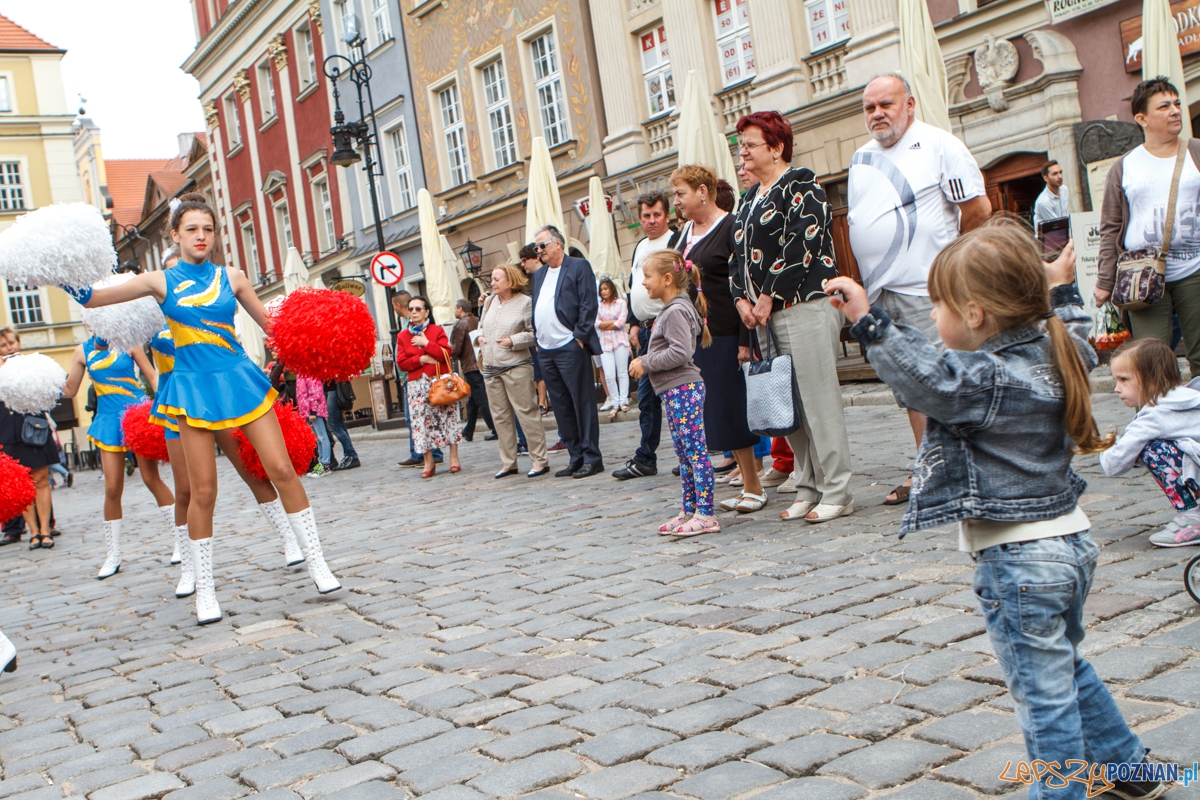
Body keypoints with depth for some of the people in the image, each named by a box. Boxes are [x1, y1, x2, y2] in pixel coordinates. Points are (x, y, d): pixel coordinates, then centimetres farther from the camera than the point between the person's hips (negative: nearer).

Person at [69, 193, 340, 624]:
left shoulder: (231, 277, 8)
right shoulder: (161, 281, 4)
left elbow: (270, 321, 13)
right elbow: (91, 298, -1)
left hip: (239, 379, 2)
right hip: (194, 387, -1)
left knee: (282, 469, -6)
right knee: (203, 490, -1)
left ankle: (316, 562, 5)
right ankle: (204, 588, 12)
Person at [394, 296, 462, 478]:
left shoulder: (437, 330, 4)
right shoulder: (402, 336, 9)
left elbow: (446, 353, -8)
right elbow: (401, 362, 1)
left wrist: (426, 343, -14)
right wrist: (421, 359, -11)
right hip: (417, 385, 2)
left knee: (448, 417, -1)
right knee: (421, 421, -2)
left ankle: (454, 458, 8)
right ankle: (429, 463, 4)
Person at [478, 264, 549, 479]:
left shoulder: (525, 303, -5)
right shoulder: (489, 302, 13)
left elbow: (533, 332, -9)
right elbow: (482, 324, 27)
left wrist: (513, 340, -18)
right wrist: (480, 336, 7)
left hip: (516, 367, -6)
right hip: (491, 368, 6)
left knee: (526, 412, -6)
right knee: (501, 416, 9)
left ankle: (540, 461, 0)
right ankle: (508, 463, 17)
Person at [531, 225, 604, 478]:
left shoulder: (579, 267, -2)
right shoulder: (539, 275, 20)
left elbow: (588, 304, -9)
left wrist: (580, 336, -14)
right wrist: (537, 339, 11)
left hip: (570, 347, -7)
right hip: (546, 351, 7)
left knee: (583, 403, -3)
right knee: (561, 407, 8)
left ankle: (592, 458, 2)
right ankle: (576, 457, 15)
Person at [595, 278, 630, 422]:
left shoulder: (621, 303, 1)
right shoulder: (598, 306, 8)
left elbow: (620, 323, -8)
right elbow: (596, 324, -2)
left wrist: (604, 325, -2)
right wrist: (613, 321, -8)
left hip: (620, 341, -2)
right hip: (605, 343, 2)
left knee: (622, 372, 1)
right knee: (609, 376, -4)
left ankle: (623, 401, 8)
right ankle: (615, 404, 4)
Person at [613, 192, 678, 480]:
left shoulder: (675, 242, -8)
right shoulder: (640, 246, 18)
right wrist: (634, 324, 15)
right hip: (645, 330, 8)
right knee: (646, 397, 12)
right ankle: (645, 459, 18)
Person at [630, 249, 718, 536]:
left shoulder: (676, 311, -14)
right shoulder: (668, 311, 17)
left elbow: (681, 351, -24)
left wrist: (646, 364, -16)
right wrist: (644, 361, 9)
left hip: (683, 389, -11)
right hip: (673, 391, 11)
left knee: (696, 450, -8)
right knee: (684, 453, 14)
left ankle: (705, 515, -7)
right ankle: (689, 511, 20)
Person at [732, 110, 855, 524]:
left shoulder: (801, 185, -5)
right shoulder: (751, 197, 20)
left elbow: (803, 245, -15)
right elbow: (740, 253, 21)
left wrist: (769, 298, -14)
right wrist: (742, 299, 4)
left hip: (804, 307, -8)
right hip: (766, 316, 8)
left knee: (818, 400, -6)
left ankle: (836, 493, 1)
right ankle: (808, 489, 16)